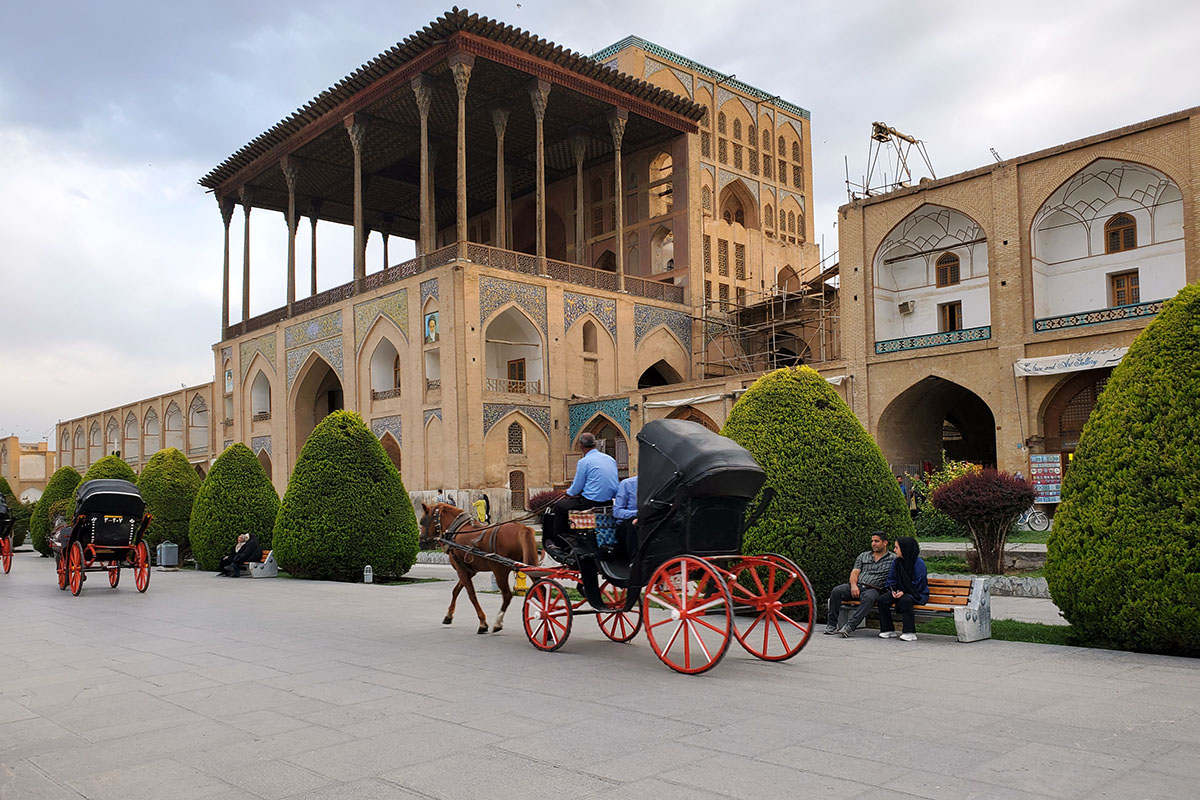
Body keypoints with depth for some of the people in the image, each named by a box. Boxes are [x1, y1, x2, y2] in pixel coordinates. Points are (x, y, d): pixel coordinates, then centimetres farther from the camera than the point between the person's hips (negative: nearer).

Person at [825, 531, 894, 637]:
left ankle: (849, 626, -44)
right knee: (836, 591, -23)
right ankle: (831, 625, -17)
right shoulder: (863, 556, 21)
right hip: (857, 586, 4)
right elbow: (854, 573, 12)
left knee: (868, 598, -39)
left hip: (873, 589, -4)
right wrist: (853, 585, -8)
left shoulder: (892, 559, 11)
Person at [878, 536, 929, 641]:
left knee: (904, 600, -38)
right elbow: (891, 579, 14)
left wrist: (904, 592, -20)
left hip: (918, 594, -6)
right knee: (882, 599, -19)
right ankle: (888, 630, -10)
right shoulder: (896, 562, 7)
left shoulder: (919, 563, -12)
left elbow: (919, 584, -14)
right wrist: (893, 590, -6)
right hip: (900, 592, 6)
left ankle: (910, 633, -30)